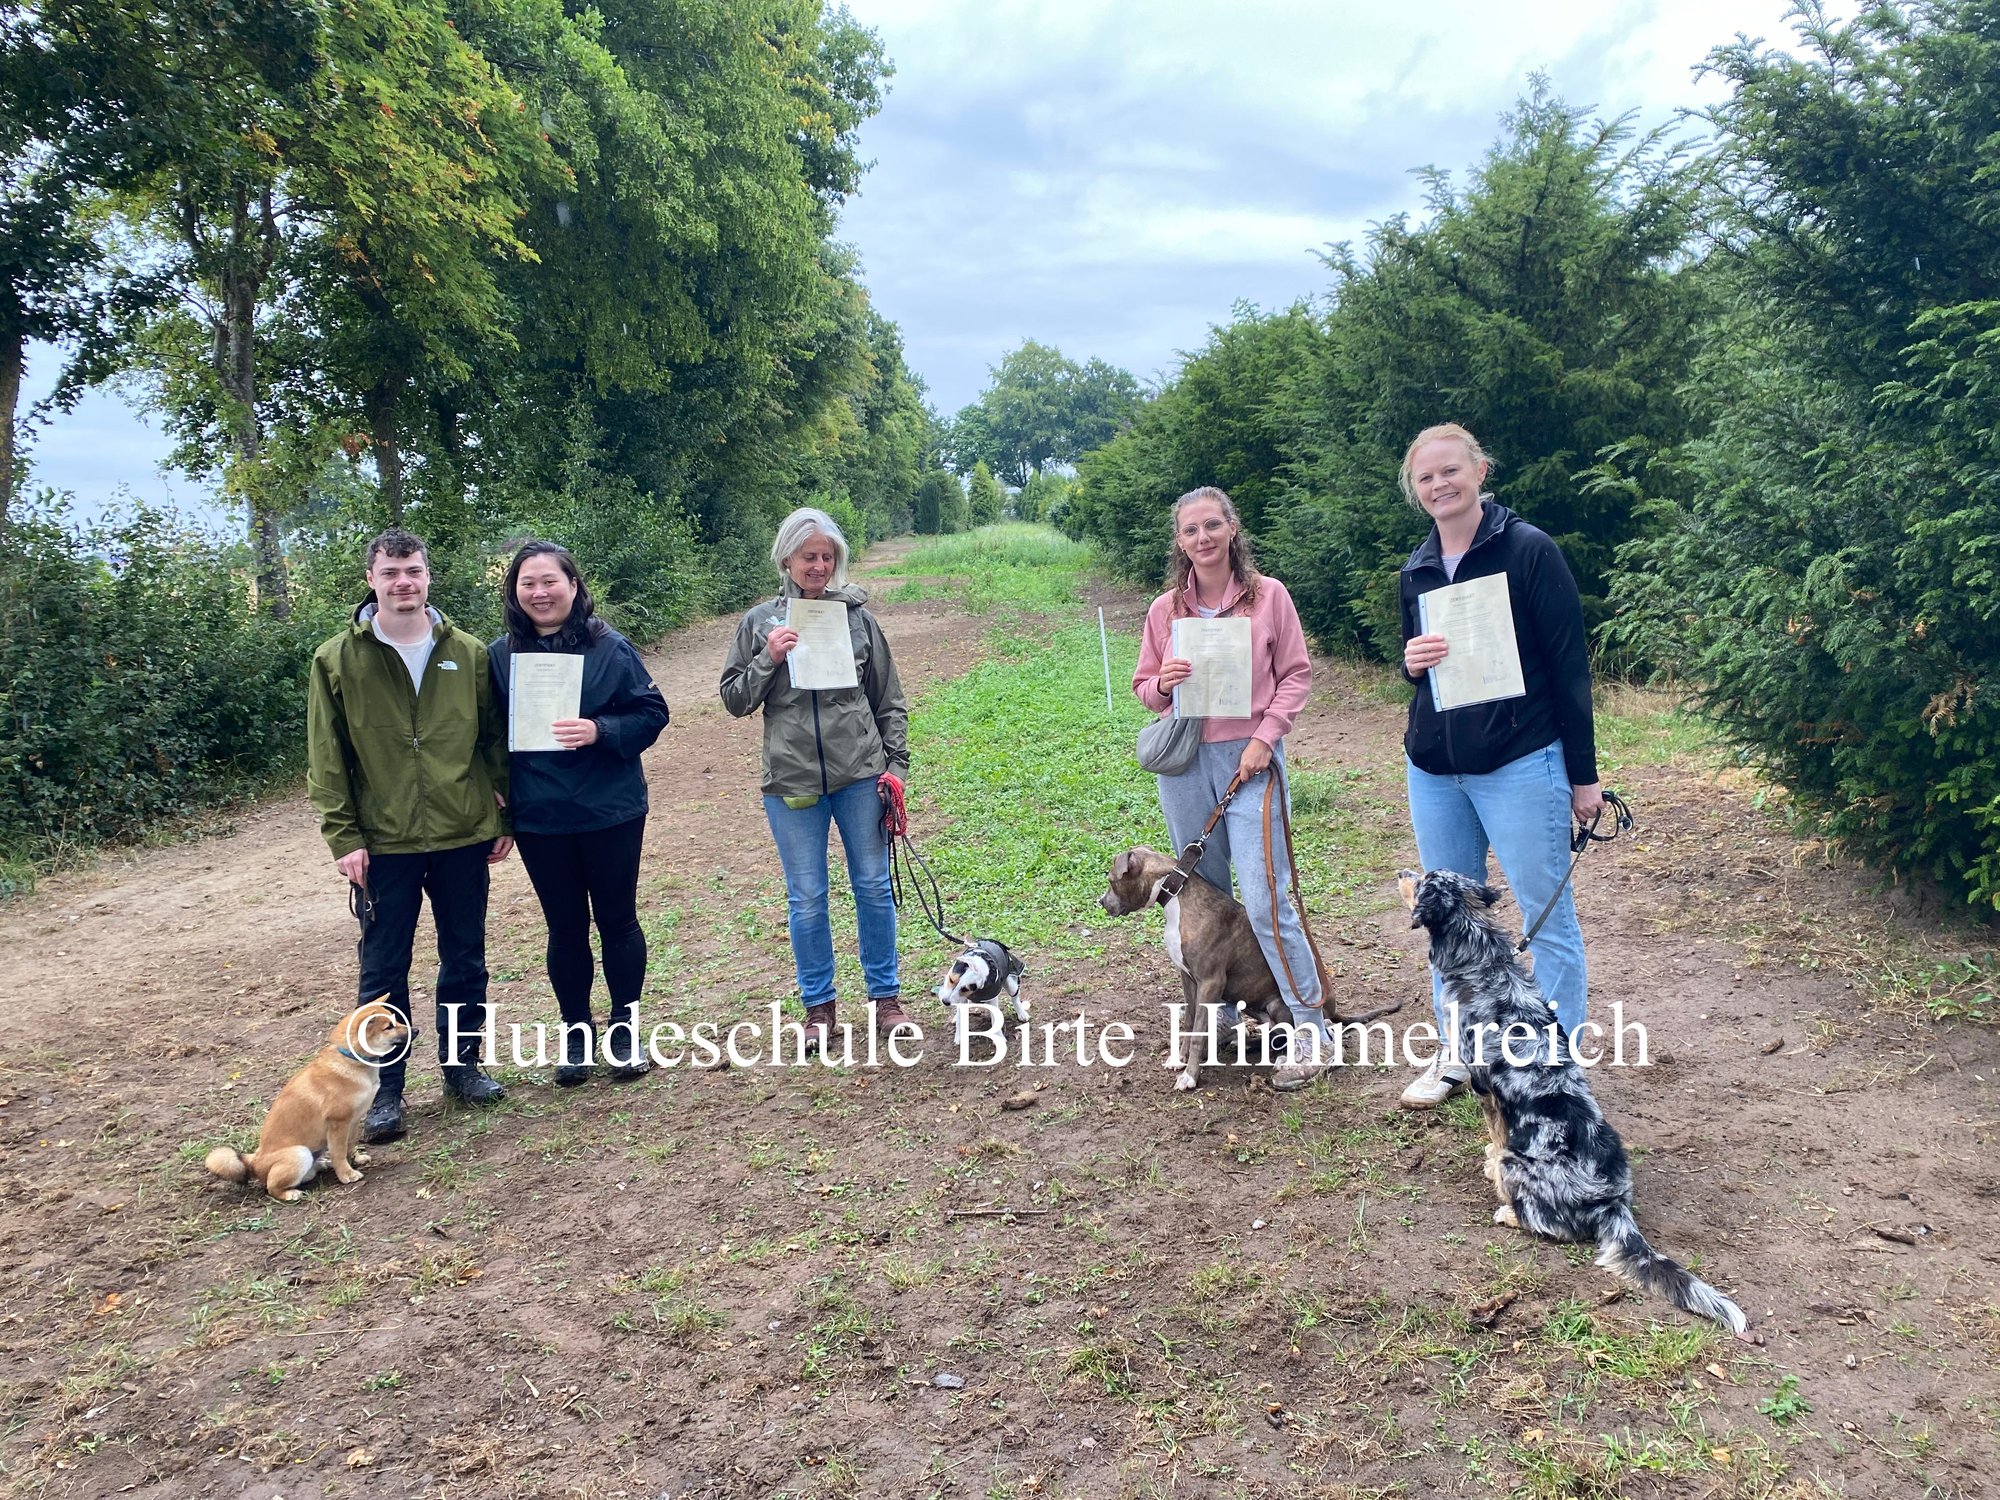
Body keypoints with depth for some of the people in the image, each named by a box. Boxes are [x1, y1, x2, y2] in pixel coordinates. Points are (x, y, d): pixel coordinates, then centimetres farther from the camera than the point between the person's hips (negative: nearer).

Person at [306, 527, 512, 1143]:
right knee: (383, 972, 6)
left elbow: (495, 740, 7)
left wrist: (506, 817, 6)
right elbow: (326, 759, -3)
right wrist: (343, 837, -8)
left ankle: (461, 1065, 30)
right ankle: (385, 1091, 17)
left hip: (464, 837, 2)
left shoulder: (468, 653, 2)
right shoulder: (337, 660, -3)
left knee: (465, 960, 13)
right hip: (383, 844, -2)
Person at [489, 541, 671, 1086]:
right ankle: (577, 1034, 26)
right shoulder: (500, 656, 2)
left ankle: (624, 1029, 24)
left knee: (617, 919, 9)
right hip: (539, 819, 2)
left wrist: (600, 730, -22)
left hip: (611, 812, -2)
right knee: (564, 927, 12)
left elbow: (651, 713, -7)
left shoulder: (609, 647, -7)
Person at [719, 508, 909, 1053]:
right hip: (792, 782, 0)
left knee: (873, 886, 8)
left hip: (860, 776, 1)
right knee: (807, 898, 6)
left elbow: (889, 702, 8)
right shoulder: (760, 623, 3)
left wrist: (895, 766, 3)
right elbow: (735, 700, 5)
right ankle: (818, 1006, 21)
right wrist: (768, 659, -10)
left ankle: (885, 997, 23)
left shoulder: (857, 616, 3)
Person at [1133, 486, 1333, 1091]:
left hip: (1250, 756, -3)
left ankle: (1310, 1025, 2)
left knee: (1264, 897, -9)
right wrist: (1162, 683, -10)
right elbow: (1144, 688, 13)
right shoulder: (1164, 609, 7)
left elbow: (1296, 673, 1)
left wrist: (1265, 737, -10)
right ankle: (1221, 1013, 25)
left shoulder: (1268, 595, 0)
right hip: (1183, 761, 4)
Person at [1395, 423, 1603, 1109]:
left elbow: (1569, 665, -7)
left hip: (1520, 764, -6)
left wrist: (1583, 773, -8)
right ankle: (1456, 1052, 26)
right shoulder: (1417, 569, 10)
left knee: (1549, 918, 2)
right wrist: (1412, 659, -6)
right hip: (1432, 769, 6)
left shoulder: (1529, 551, -7)